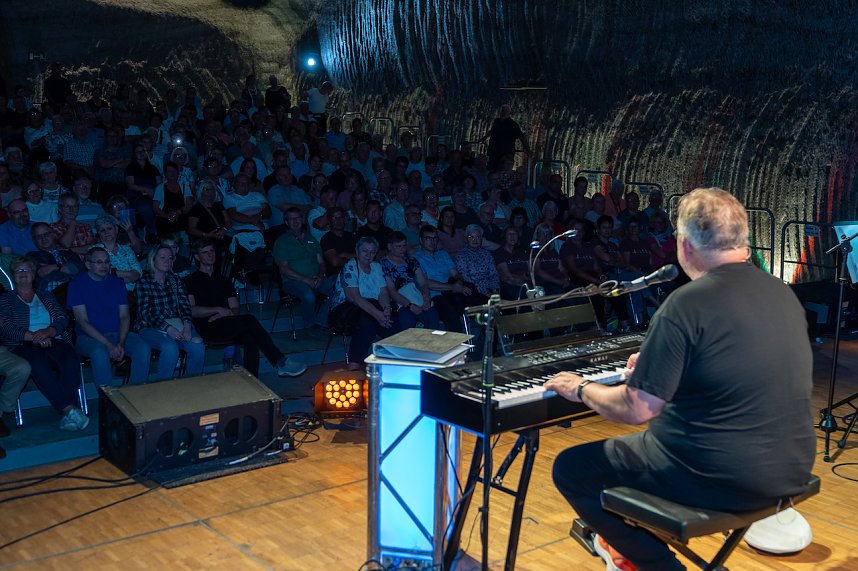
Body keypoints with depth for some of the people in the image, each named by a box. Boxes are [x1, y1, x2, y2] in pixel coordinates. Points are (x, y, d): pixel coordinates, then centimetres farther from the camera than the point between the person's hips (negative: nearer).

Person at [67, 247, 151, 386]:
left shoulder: (117, 282, 12)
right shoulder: (77, 284, 0)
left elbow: (124, 316, 7)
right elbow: (82, 321, -8)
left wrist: (121, 343, -12)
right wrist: (108, 345, -19)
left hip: (118, 334, 4)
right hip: (89, 337, -4)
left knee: (143, 349, -24)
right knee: (100, 353, -37)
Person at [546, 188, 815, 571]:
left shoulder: (686, 305, -20)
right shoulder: (784, 294, 4)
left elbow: (637, 410, -20)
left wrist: (581, 389, -1)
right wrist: (656, 366, 25)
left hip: (722, 479, -8)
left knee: (569, 469, 8)